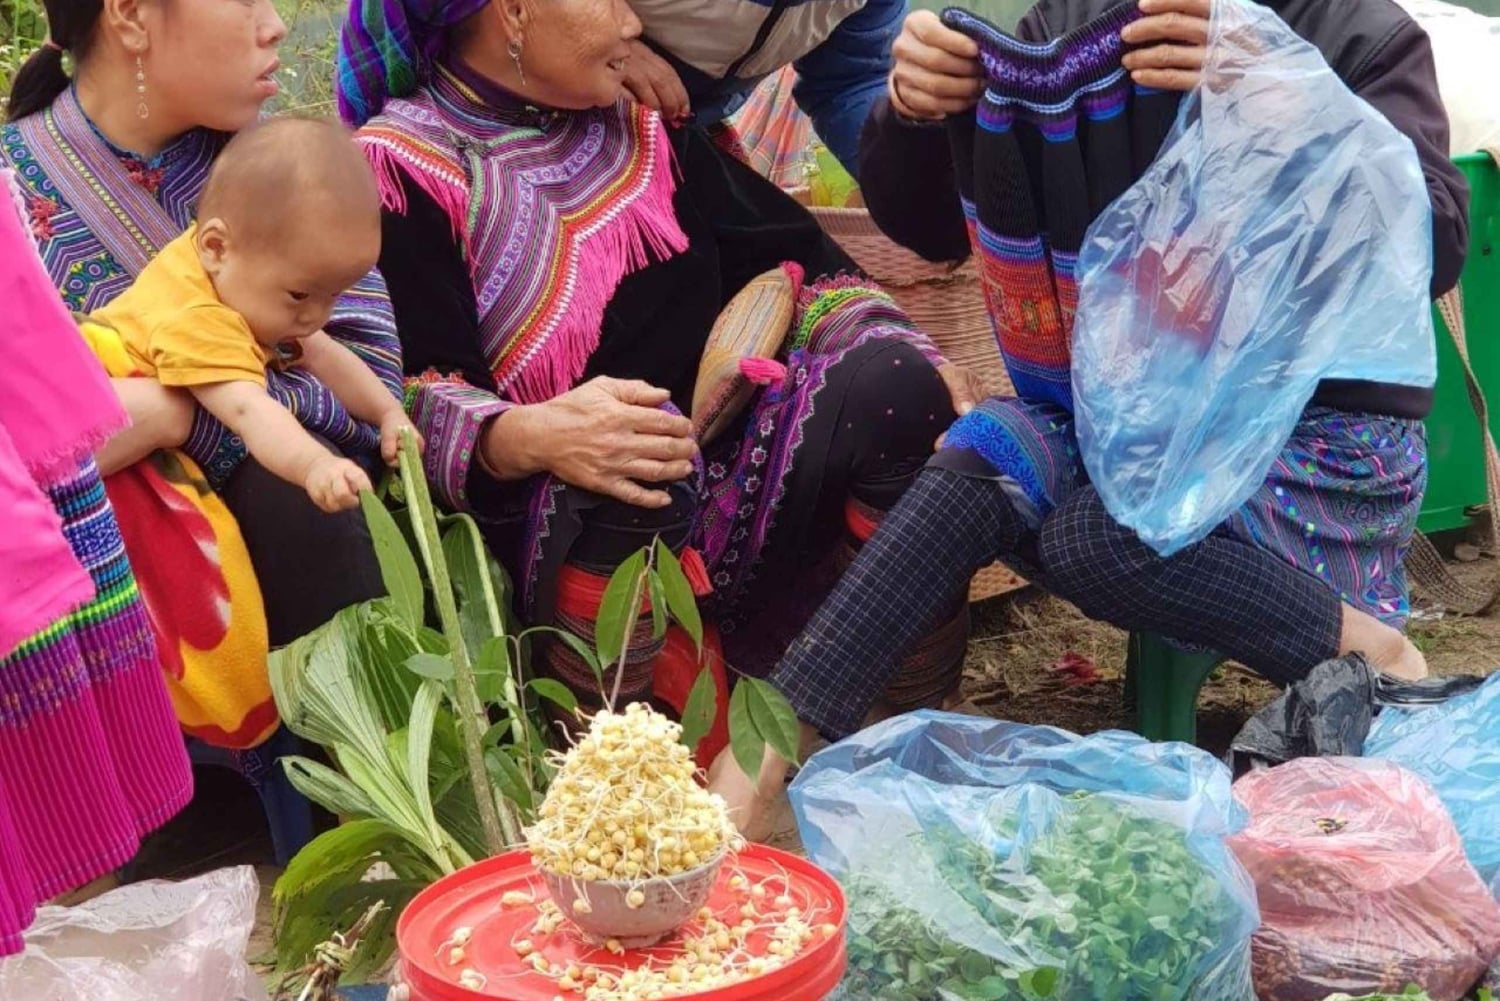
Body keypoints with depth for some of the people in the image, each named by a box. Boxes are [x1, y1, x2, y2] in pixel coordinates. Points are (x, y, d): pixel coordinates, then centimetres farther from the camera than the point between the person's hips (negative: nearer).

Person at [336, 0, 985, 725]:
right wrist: (531, 438, -39)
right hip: (556, 533, -6)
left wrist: (925, 366, -3)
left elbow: (788, 259, 13)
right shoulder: (404, 169, -6)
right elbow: (410, 401, -17)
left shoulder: (638, 121, 14)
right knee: (633, 476, -38)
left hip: (728, 488, 6)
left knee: (895, 384, -18)